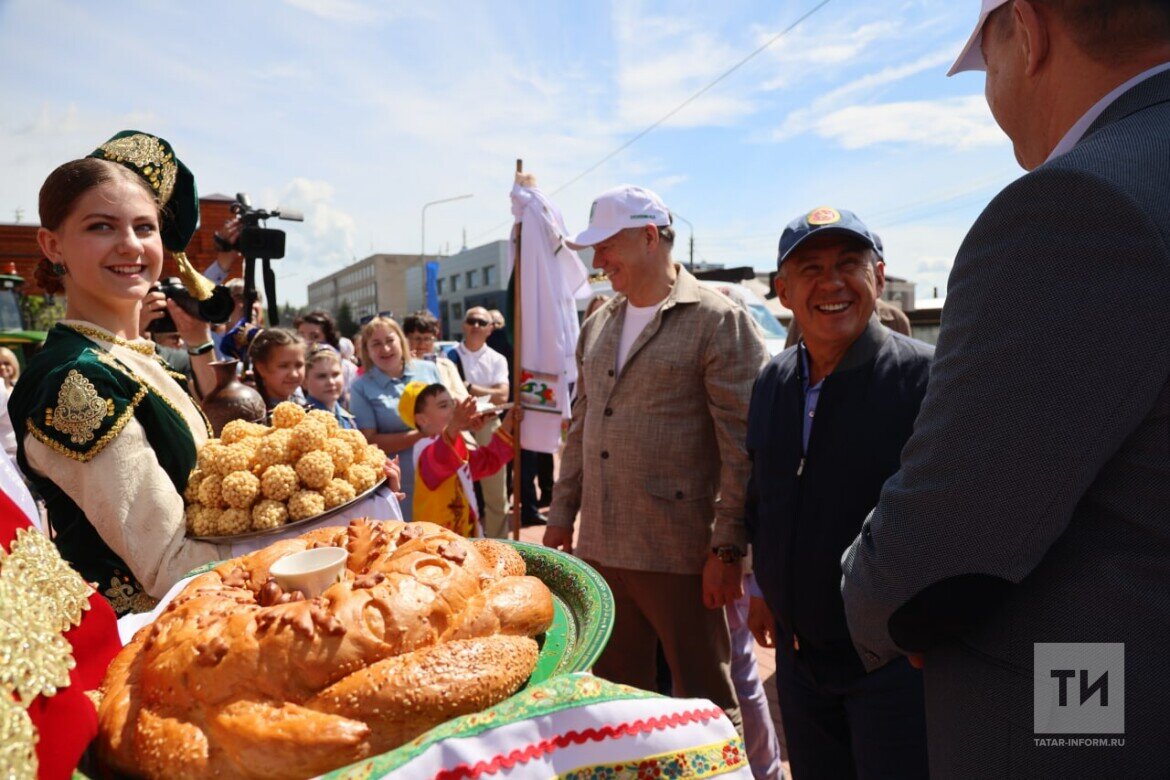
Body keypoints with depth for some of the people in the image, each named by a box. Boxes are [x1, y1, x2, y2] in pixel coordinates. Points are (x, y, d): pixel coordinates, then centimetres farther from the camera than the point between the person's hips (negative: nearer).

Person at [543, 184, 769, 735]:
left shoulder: (719, 322, -9)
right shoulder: (597, 327, 13)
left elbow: (742, 445, -12)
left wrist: (728, 547, -15)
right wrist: (561, 514, 15)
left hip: (681, 555, -6)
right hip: (599, 550, 7)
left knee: (705, 705, 9)